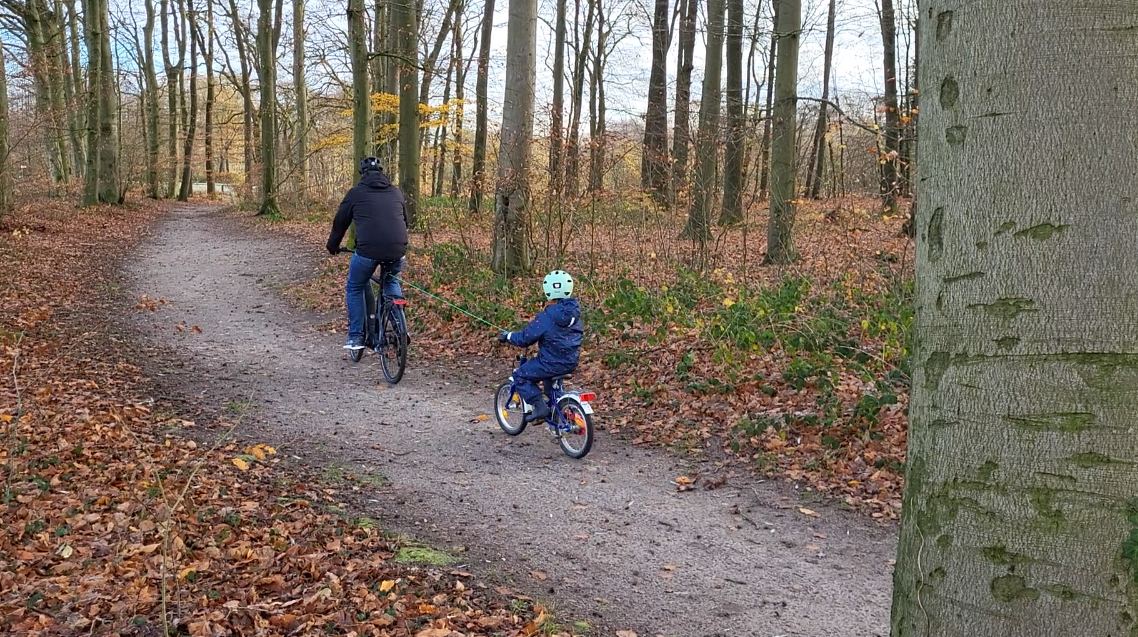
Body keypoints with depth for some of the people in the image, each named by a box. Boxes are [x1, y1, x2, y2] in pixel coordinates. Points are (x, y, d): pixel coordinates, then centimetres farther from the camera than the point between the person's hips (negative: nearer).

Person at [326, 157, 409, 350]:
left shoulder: (356, 193, 11)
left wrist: (333, 246, 35)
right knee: (391, 281, 33)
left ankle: (356, 337, 18)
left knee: (354, 289, 20)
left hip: (368, 249, -4)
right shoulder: (396, 193, 21)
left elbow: (340, 222, 18)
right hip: (397, 250, 4)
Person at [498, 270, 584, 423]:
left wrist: (507, 336, 5)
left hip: (553, 363, -7)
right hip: (572, 362, 7)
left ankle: (539, 406, -2)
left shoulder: (546, 317, -20)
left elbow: (524, 339, -14)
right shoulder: (574, 312, 0)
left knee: (520, 375, 9)